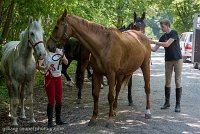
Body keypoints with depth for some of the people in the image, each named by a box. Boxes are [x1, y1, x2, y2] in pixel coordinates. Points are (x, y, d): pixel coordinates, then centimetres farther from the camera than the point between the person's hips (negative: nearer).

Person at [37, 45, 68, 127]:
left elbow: (66, 63, -4)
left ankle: (58, 119, 22)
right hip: (49, 78, -5)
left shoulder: (59, 52, 3)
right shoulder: (45, 53, -11)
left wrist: (63, 57, -24)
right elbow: (38, 66, -20)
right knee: (51, 100, -6)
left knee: (59, 99, 9)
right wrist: (45, 68, -39)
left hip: (58, 77, 5)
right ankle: (50, 122, 1)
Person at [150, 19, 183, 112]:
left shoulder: (174, 33, -10)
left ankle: (178, 104, 1)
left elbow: (167, 44, -23)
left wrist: (153, 42, -22)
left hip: (177, 59, -6)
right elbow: (155, 49, 3)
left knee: (178, 81, -3)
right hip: (168, 60, 6)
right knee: (167, 82, 7)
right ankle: (167, 102, 17)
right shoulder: (163, 37, 6)